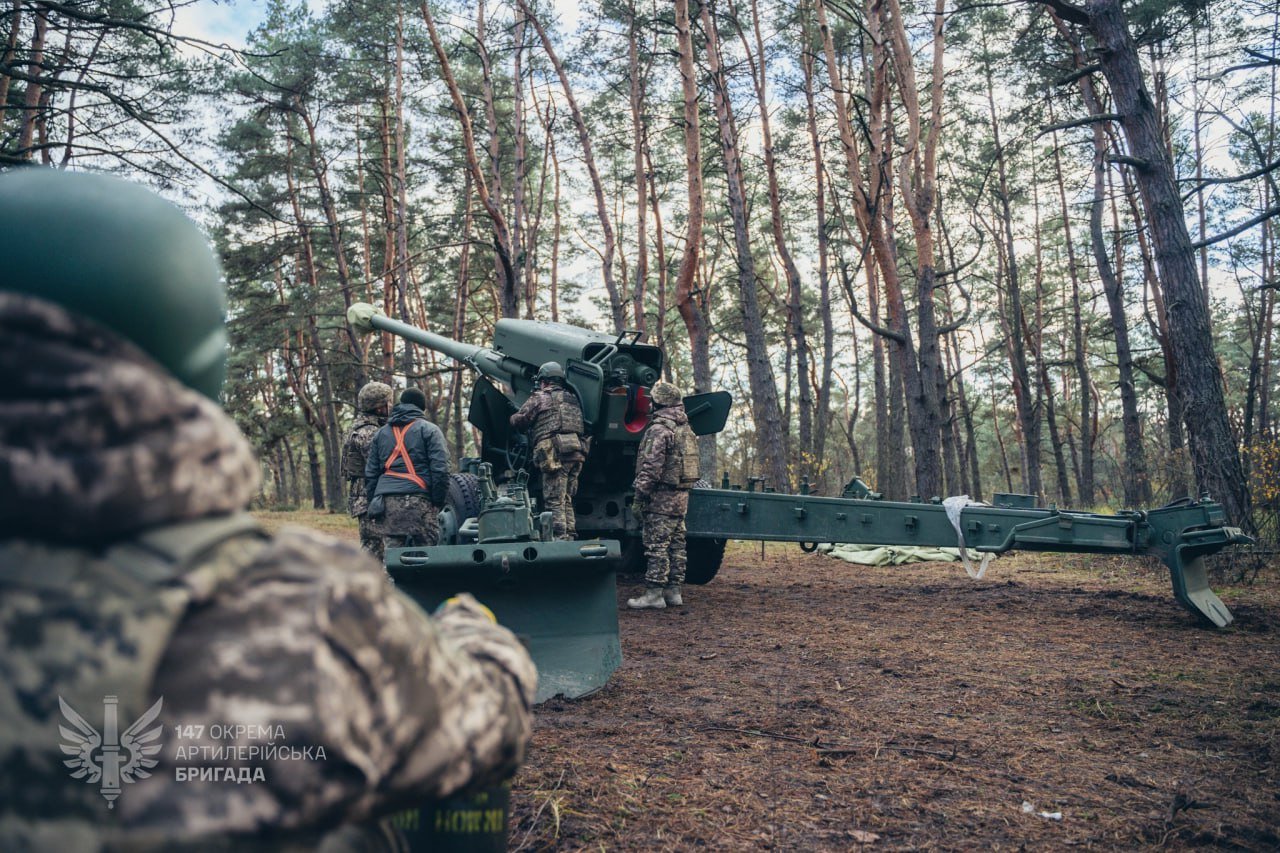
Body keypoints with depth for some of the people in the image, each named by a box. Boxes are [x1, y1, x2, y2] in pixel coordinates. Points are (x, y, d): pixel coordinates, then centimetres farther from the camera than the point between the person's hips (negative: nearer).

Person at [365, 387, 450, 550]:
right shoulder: (429, 430, 5)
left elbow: (370, 473, 19)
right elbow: (440, 469, -5)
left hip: (387, 502, 5)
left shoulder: (380, 433, 21)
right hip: (418, 501, -4)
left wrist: (374, 502, 21)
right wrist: (438, 501, 1)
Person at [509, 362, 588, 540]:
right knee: (566, 500, 14)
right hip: (577, 452, 7)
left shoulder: (539, 398, 5)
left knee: (554, 501, -6)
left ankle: (560, 539, -12)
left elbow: (518, 422, 7)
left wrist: (513, 418, 31)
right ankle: (571, 536, 13)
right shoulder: (573, 398, 24)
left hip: (554, 453, -6)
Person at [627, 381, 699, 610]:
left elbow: (651, 468, -19)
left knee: (657, 546, -5)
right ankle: (673, 591, 18)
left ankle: (654, 594, -3)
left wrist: (639, 497, -15)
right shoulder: (686, 429, 14)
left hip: (661, 497, -9)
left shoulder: (659, 429, -14)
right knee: (676, 544, 12)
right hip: (681, 496, 9)